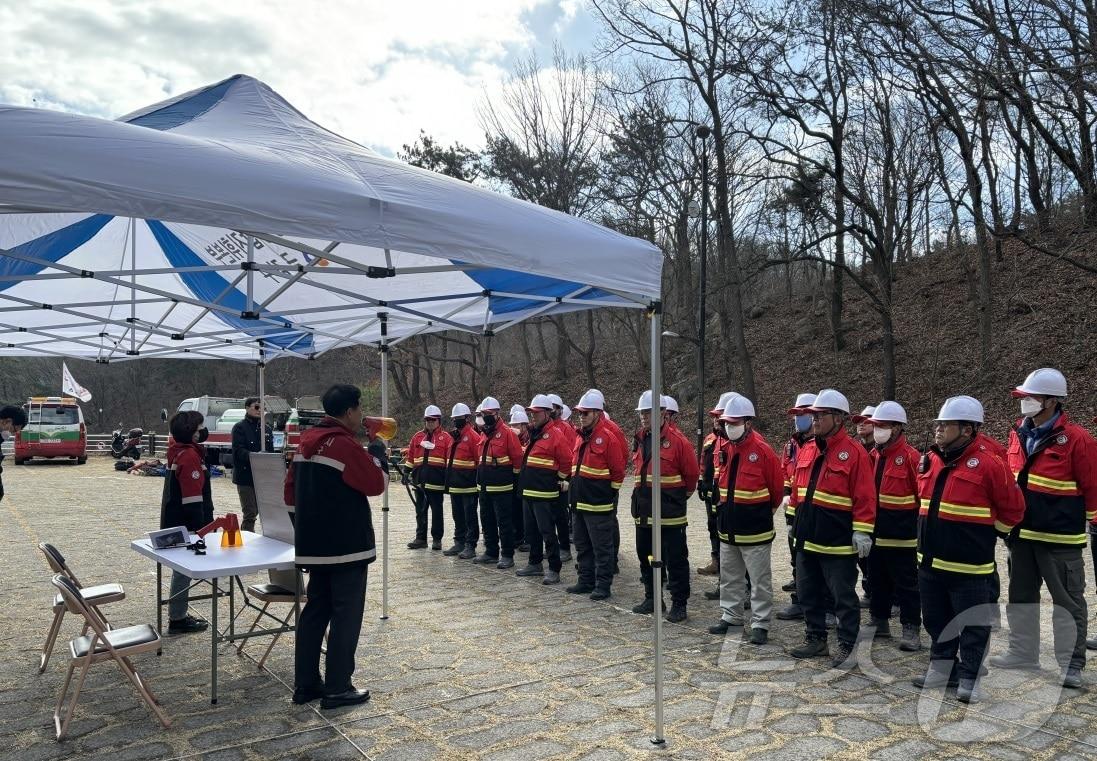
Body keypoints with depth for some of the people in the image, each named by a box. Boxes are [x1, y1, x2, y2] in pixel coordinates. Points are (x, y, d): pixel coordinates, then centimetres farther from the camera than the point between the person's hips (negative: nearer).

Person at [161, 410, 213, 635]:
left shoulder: (179, 451, 9)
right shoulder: (190, 456, -20)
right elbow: (192, 498, -22)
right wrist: (199, 528, -20)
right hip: (185, 525, -10)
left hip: (175, 523, 10)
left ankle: (179, 615, 28)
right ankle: (177, 619, 8)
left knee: (182, 569, 18)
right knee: (184, 570, 0)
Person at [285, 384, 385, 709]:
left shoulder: (307, 441, 9)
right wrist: (376, 454, 2)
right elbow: (375, 485, -12)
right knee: (346, 615, 0)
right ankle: (337, 688, 5)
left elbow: (291, 492, 14)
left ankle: (305, 683, 21)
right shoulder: (345, 444, -17)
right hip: (348, 545, -8)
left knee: (316, 611, 15)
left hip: (314, 544, 8)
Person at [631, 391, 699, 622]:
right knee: (646, 556, 16)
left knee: (675, 559, 1)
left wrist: (681, 495, 6)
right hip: (643, 512, 7)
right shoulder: (639, 439, 9)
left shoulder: (677, 440, -11)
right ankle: (652, 598, 31)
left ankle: (679, 605, 11)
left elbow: (692, 473, -5)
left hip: (669, 513, -7)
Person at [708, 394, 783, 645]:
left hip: (754, 530, -7)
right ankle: (731, 616, 31)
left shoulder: (762, 451, -15)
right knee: (729, 577, 18)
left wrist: (763, 510, 7)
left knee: (760, 580, 3)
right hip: (727, 527, 7)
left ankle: (760, 624, 11)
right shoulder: (724, 448, 4)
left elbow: (777, 488, -5)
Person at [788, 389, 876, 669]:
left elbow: (864, 497, -13)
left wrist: (862, 532, -15)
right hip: (807, 537, 7)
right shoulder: (806, 451, 10)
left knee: (843, 596, 4)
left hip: (838, 540, -7)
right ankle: (815, 639, 30)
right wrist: (796, 522, 17)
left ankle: (846, 646, 17)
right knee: (809, 593, 16)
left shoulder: (854, 452, -11)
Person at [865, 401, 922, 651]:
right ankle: (880, 623, 28)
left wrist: (920, 528, -11)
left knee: (906, 583, 2)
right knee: (877, 580, 16)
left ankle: (911, 630, 9)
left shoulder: (910, 456, -12)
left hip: (901, 534, -7)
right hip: (875, 533, 7)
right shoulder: (873, 455, 10)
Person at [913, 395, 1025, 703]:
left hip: (967, 566, -7)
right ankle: (942, 668, 31)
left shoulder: (986, 465, -14)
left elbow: (1013, 507, -6)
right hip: (930, 562, 7)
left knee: (972, 625, 6)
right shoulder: (930, 462, 6)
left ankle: (969, 678, 18)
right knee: (936, 620, 17)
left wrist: (987, 531, 3)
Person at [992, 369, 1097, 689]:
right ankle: (1023, 653, 29)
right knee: (1021, 594, 16)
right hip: (1021, 532, 7)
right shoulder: (1019, 433, 5)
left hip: (1059, 537, -7)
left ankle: (1071, 664, 16)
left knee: (1067, 600, 5)